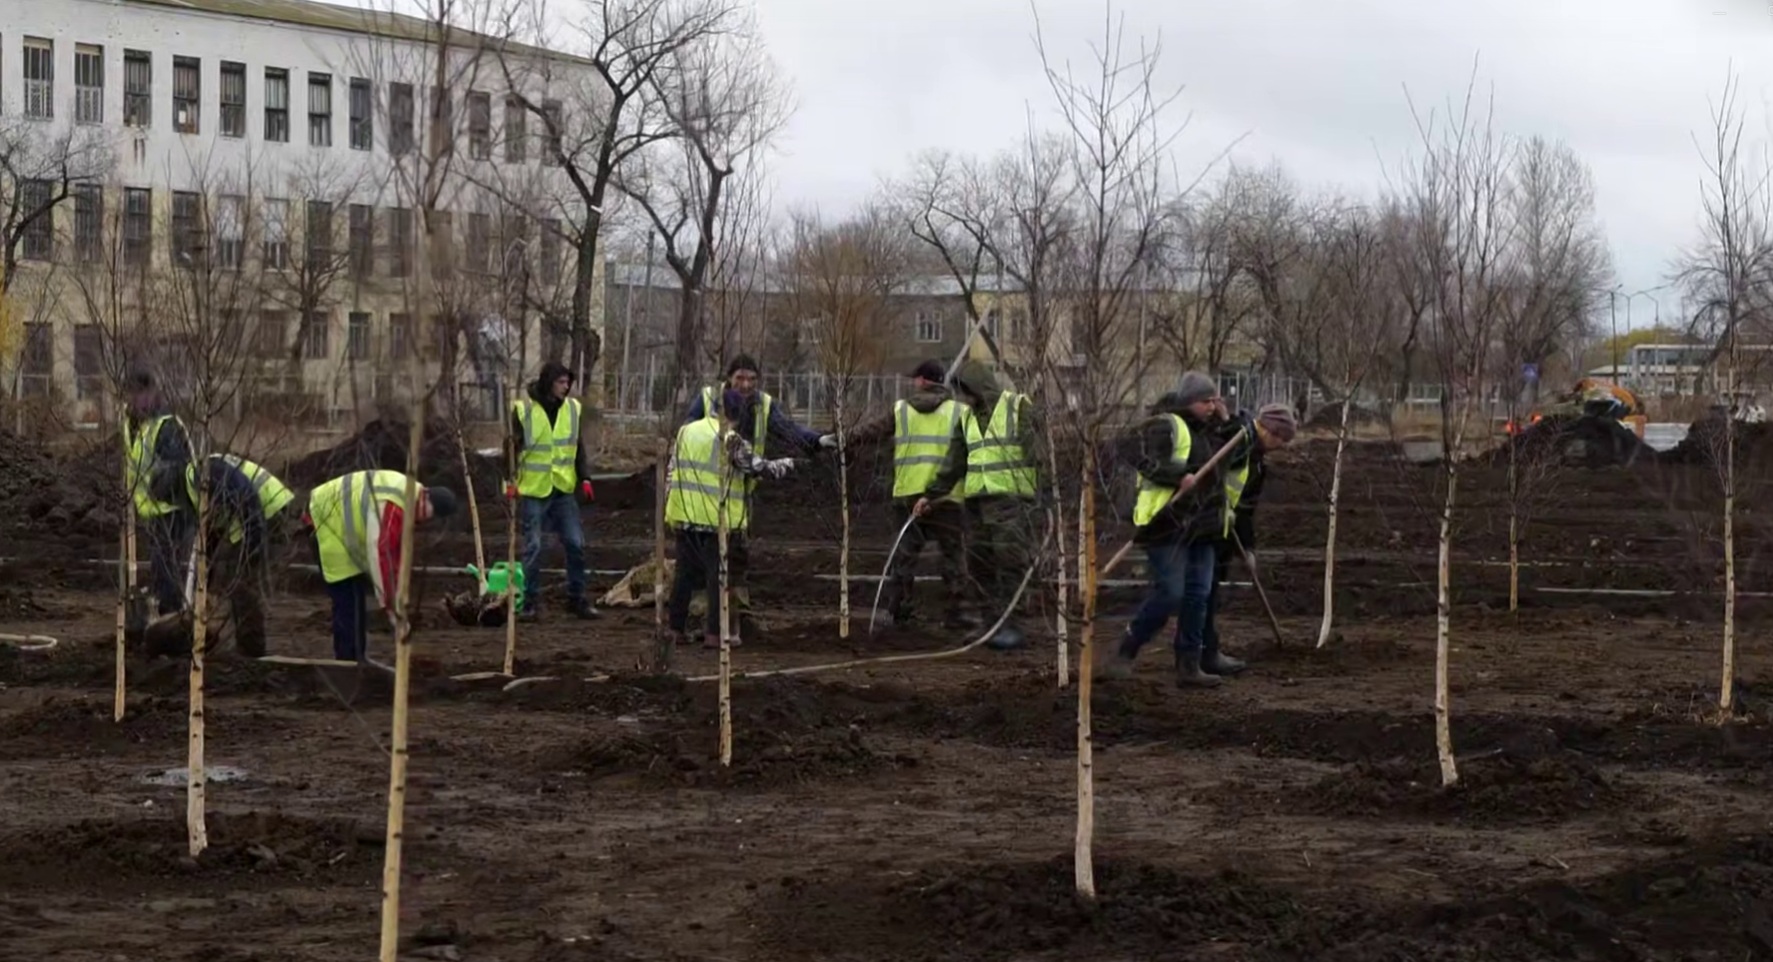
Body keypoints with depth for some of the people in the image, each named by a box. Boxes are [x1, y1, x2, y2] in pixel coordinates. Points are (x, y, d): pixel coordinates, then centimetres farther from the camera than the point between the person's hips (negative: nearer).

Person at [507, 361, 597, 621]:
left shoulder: (572, 408, 4)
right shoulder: (524, 410, -7)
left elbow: (578, 446, 10)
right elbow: (512, 447, -3)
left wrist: (584, 478, 3)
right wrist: (510, 481, -10)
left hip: (565, 489, 3)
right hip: (533, 489, -3)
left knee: (575, 544, 2)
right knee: (533, 547, 0)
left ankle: (578, 598, 13)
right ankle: (532, 602, 8)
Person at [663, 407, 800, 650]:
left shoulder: (686, 432, 11)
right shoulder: (730, 440, -10)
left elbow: (671, 473, 15)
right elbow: (761, 468, -8)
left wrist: (669, 507, 23)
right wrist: (786, 464, 11)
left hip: (684, 517, 6)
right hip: (717, 519, -6)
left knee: (685, 573, 15)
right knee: (720, 575, 1)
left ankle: (676, 627, 19)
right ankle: (715, 633, 0)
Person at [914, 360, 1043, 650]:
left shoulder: (1018, 408, -3)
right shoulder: (966, 417, 17)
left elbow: (1035, 453, -8)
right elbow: (953, 463, 21)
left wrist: (1042, 496, -15)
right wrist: (931, 495, 16)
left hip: (1012, 499, -7)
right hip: (977, 502, 7)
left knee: (1011, 562, -10)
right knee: (980, 564, 6)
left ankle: (1010, 626, -8)